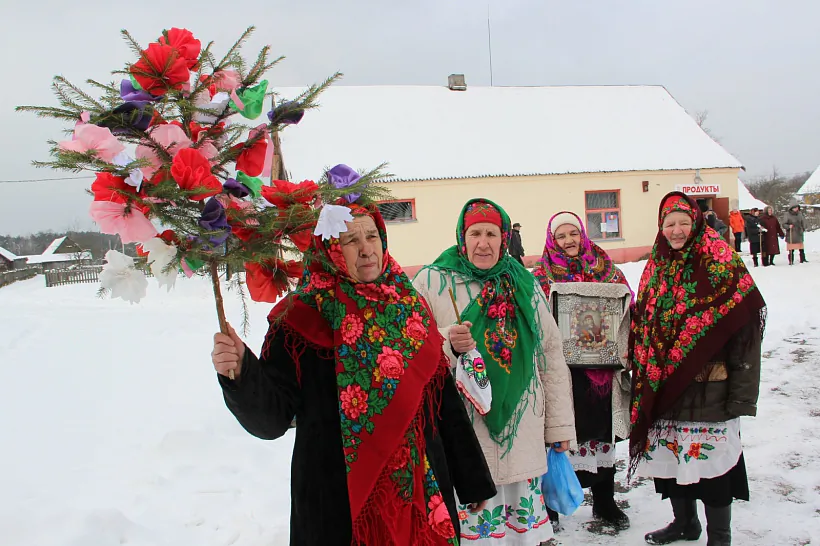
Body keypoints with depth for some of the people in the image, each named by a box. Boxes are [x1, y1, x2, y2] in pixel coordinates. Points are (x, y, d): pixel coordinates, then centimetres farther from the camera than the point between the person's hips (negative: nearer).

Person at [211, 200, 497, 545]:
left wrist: (473, 480, 13)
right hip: (338, 507, -3)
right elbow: (272, 419, -10)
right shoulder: (303, 317, -8)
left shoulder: (410, 307, 3)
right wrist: (240, 374, -30)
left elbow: (443, 399, 8)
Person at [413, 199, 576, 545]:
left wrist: (560, 425, 13)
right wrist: (447, 343, -23)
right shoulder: (432, 282, -1)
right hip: (462, 437, -3)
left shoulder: (524, 285, 11)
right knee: (471, 505, -2)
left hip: (523, 436, 4)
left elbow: (551, 356, 14)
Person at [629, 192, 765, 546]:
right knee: (668, 457, 13)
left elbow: (745, 333, -11)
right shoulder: (656, 268, 9)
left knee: (711, 461, 1)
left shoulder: (721, 265, -8)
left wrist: (741, 395, -14)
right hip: (664, 388, 5)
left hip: (708, 391, -5)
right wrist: (644, 380, 9)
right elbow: (642, 327, 16)